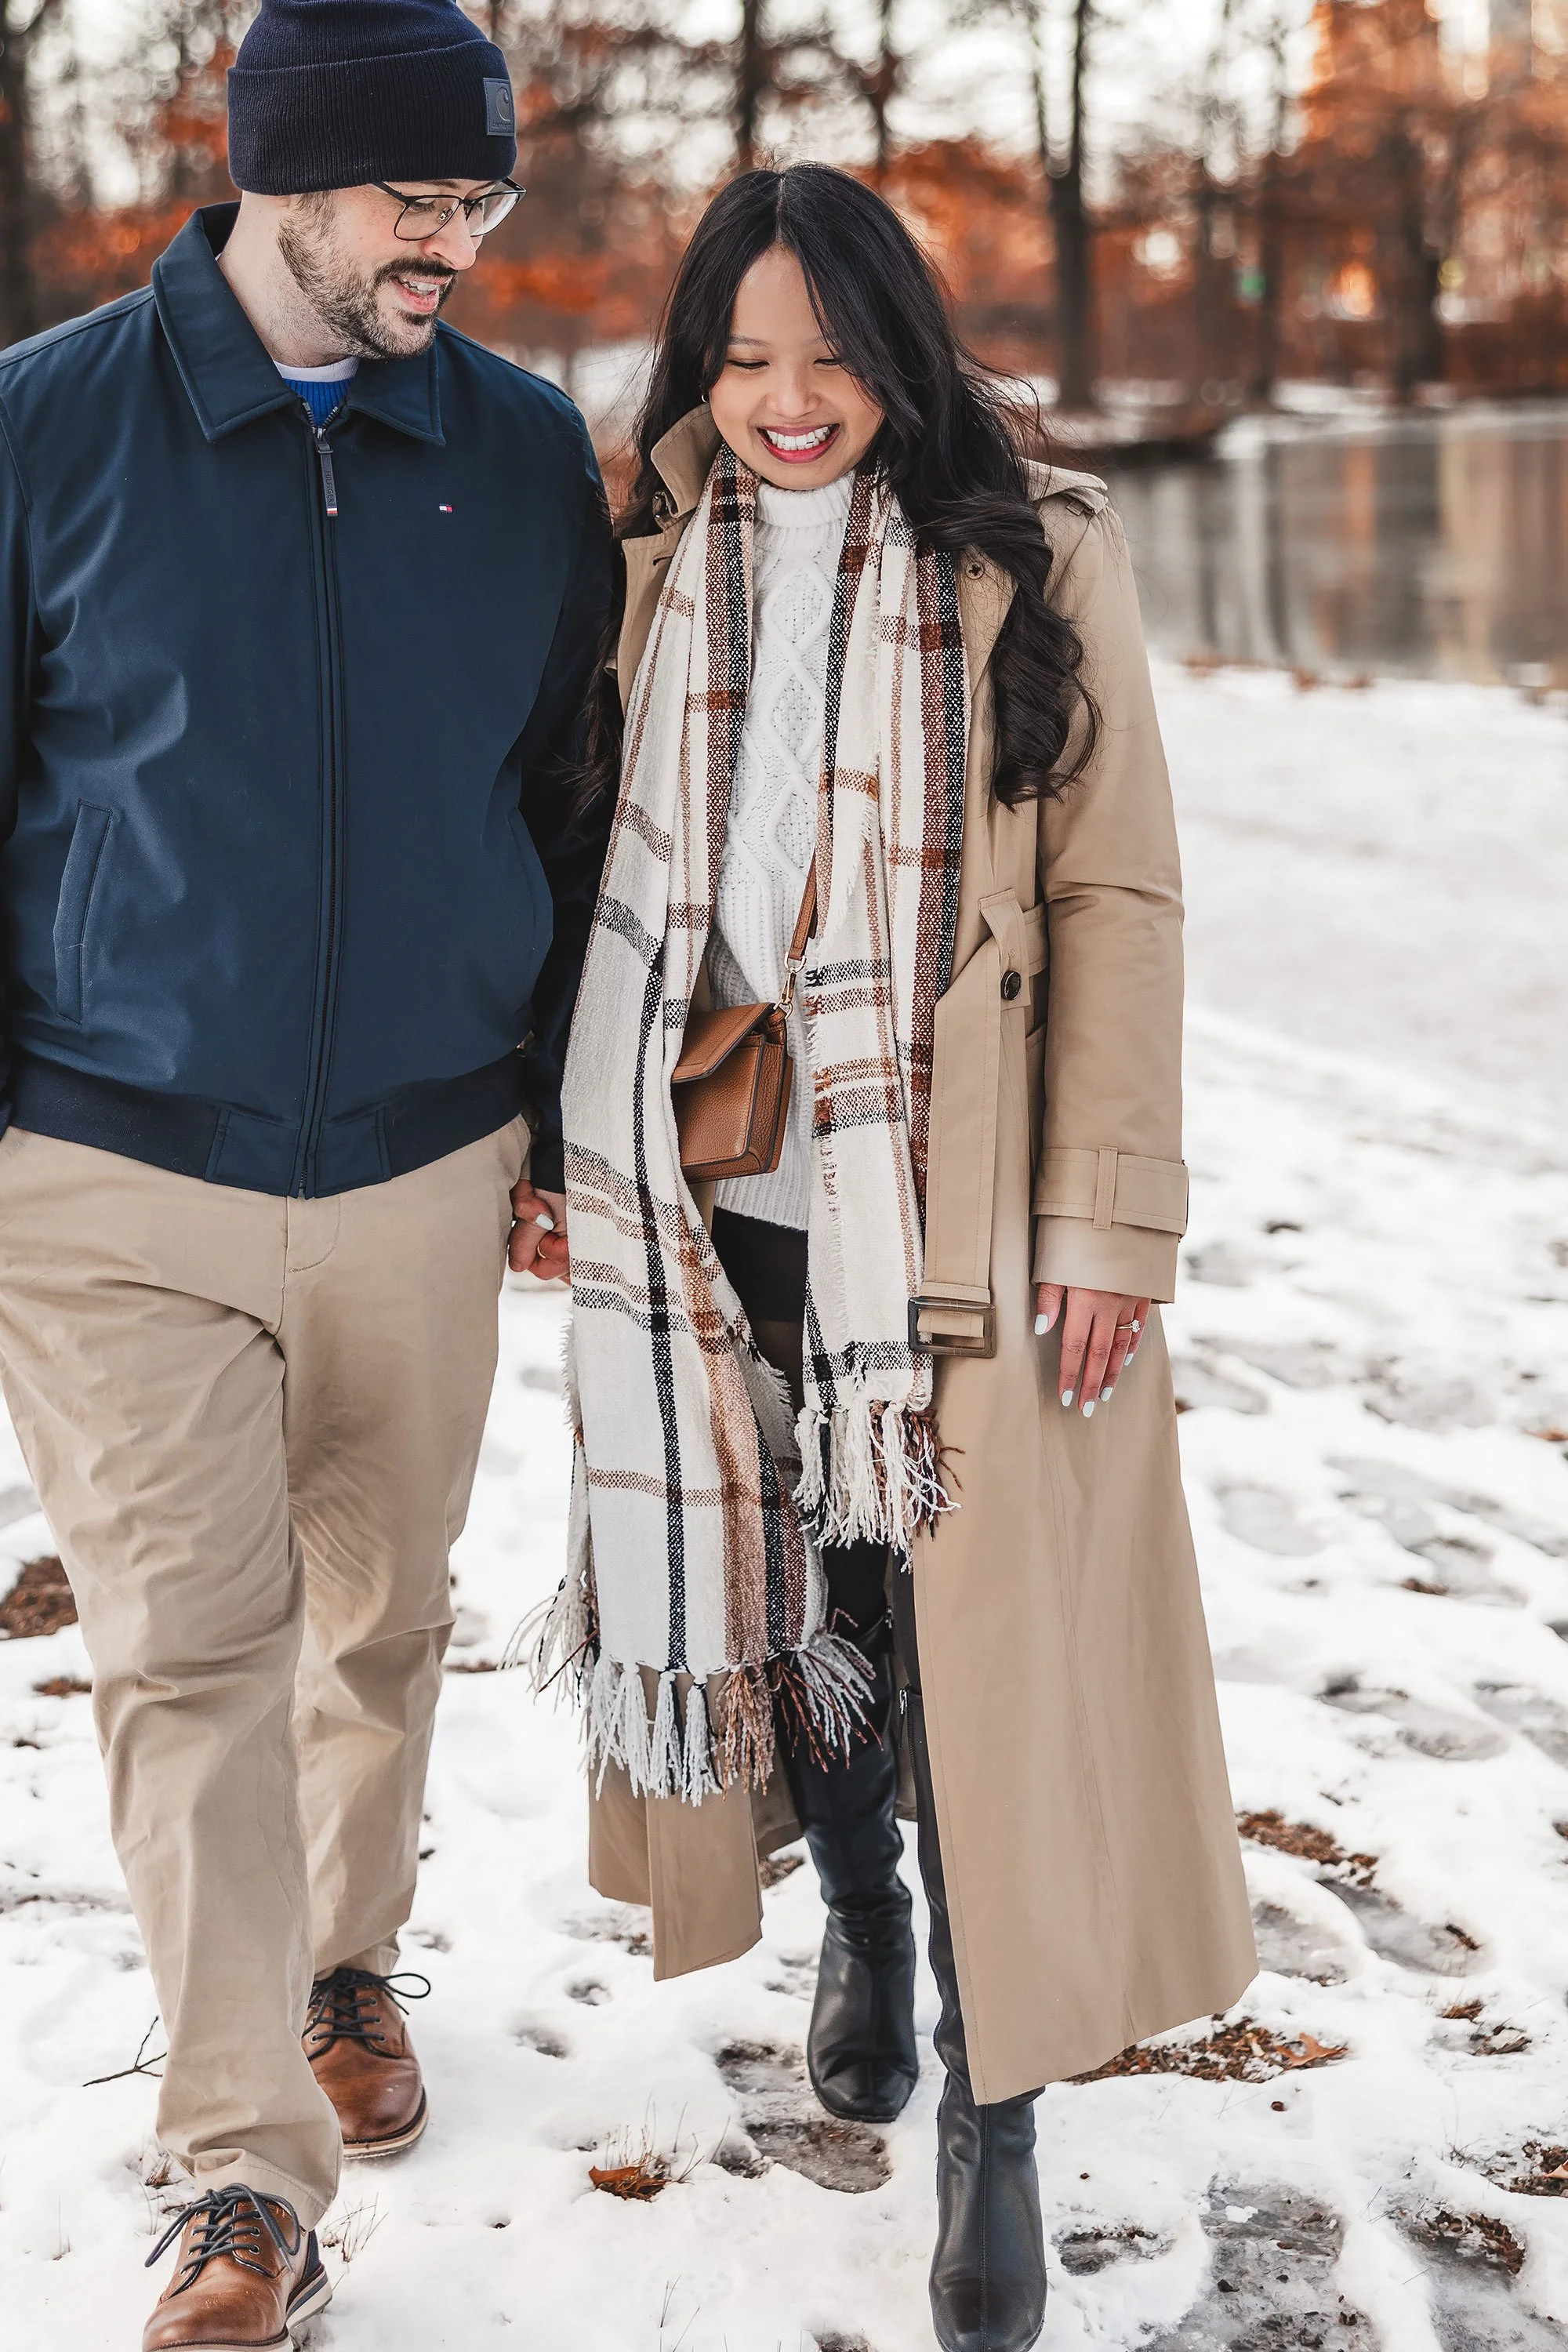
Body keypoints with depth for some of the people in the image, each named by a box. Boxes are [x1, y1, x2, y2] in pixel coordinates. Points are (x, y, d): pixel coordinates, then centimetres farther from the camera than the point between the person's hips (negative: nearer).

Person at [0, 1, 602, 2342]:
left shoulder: (526, 453, 4)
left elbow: (573, 804, 12)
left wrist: (562, 1117, 11)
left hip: (424, 1163, 3)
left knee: (381, 1619, 16)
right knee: (188, 1651, -5)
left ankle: (352, 1961, 42)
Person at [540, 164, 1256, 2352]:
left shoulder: (1038, 559, -2)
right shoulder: (655, 567, 8)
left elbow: (1116, 895, -5)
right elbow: (609, 871, 14)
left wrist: (1111, 1215, -10)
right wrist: (597, 1156, 9)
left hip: (959, 1219, -3)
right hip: (725, 1206, 4)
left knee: (976, 1640, -2)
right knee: (782, 1587, 14)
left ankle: (992, 2113, 11)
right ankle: (856, 1919, 42)